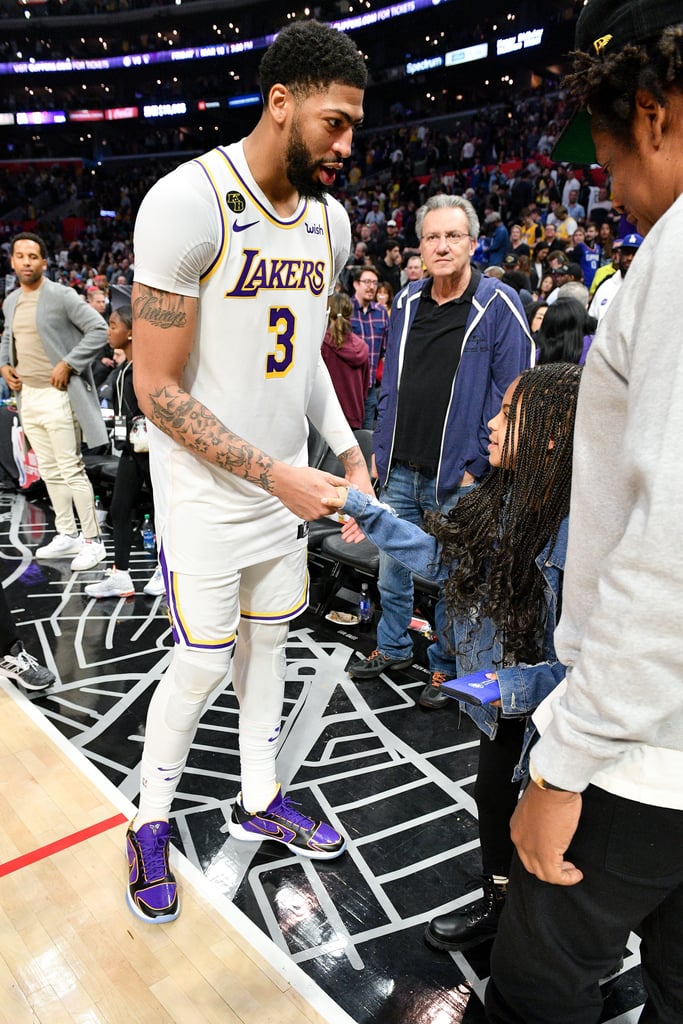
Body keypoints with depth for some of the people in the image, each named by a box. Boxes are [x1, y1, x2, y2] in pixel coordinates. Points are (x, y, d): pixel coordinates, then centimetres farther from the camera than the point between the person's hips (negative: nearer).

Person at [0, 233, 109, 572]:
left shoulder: (62, 296, -9)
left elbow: (98, 329, -14)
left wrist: (68, 364, -18)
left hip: (56, 395, -7)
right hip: (27, 395, 8)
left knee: (71, 470, -6)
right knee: (49, 471, 12)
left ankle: (92, 541, 2)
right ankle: (67, 536, 23)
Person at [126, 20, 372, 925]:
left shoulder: (330, 221, 4)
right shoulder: (188, 202, -18)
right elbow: (157, 389, -19)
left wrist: (347, 451, 5)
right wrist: (273, 474, -22)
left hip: (287, 484, 7)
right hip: (208, 493, -6)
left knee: (268, 643, 17)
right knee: (201, 664, 3)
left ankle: (258, 802, 38)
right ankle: (150, 824, 30)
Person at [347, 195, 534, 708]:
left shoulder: (498, 305, -8)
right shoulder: (407, 302, 8)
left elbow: (513, 392, -10)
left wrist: (477, 466, -13)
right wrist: (382, 448, 11)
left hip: (457, 474, -5)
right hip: (400, 469, 5)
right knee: (392, 565, 16)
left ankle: (447, 666, 27)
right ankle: (394, 648, 36)